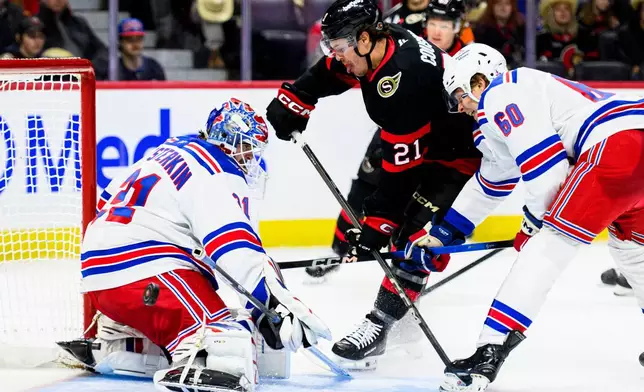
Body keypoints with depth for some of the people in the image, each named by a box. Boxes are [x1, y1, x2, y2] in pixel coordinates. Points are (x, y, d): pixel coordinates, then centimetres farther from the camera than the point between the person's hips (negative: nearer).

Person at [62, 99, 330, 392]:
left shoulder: (175, 151, 20)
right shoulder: (218, 177, -9)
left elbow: (111, 198, 32)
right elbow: (236, 248, -23)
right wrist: (280, 305, -29)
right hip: (139, 275, -10)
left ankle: (107, 347, 43)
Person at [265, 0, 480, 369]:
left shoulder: (403, 78, -36)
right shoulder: (378, 42, -12)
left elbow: (402, 164, -34)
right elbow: (328, 74, 10)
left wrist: (380, 221, -31)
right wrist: (291, 102, 3)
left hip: (457, 151, -10)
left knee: (416, 235, -16)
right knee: (365, 188, 22)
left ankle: (379, 324, -14)